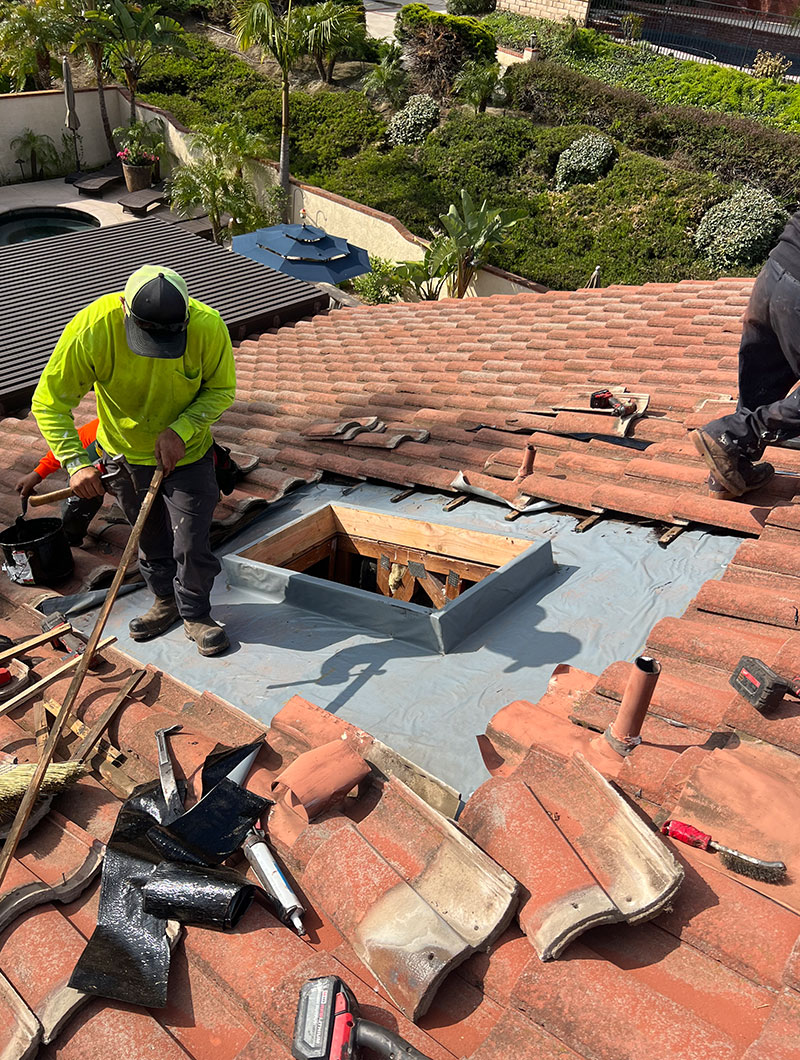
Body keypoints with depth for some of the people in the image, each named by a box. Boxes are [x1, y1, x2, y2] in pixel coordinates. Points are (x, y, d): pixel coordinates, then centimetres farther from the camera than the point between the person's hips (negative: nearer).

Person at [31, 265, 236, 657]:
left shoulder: (208, 327, -29)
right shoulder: (91, 330, -30)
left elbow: (221, 389, -12)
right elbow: (49, 402, -22)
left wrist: (180, 430, -27)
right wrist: (77, 463, -33)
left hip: (187, 454, -1)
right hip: (125, 452, 1)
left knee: (191, 543, 1)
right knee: (149, 537, 19)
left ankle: (196, 615, 26)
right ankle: (166, 602, 43)